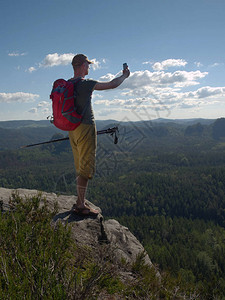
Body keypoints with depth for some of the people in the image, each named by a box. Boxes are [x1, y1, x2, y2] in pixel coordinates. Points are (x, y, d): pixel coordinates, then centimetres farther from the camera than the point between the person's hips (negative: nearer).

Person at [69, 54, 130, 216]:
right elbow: (112, 84, -6)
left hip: (73, 128, 9)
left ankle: (80, 202, 23)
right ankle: (81, 206, 0)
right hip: (85, 127, -9)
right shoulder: (86, 83, -14)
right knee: (86, 168, -4)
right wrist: (125, 75, 11)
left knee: (81, 167, 16)